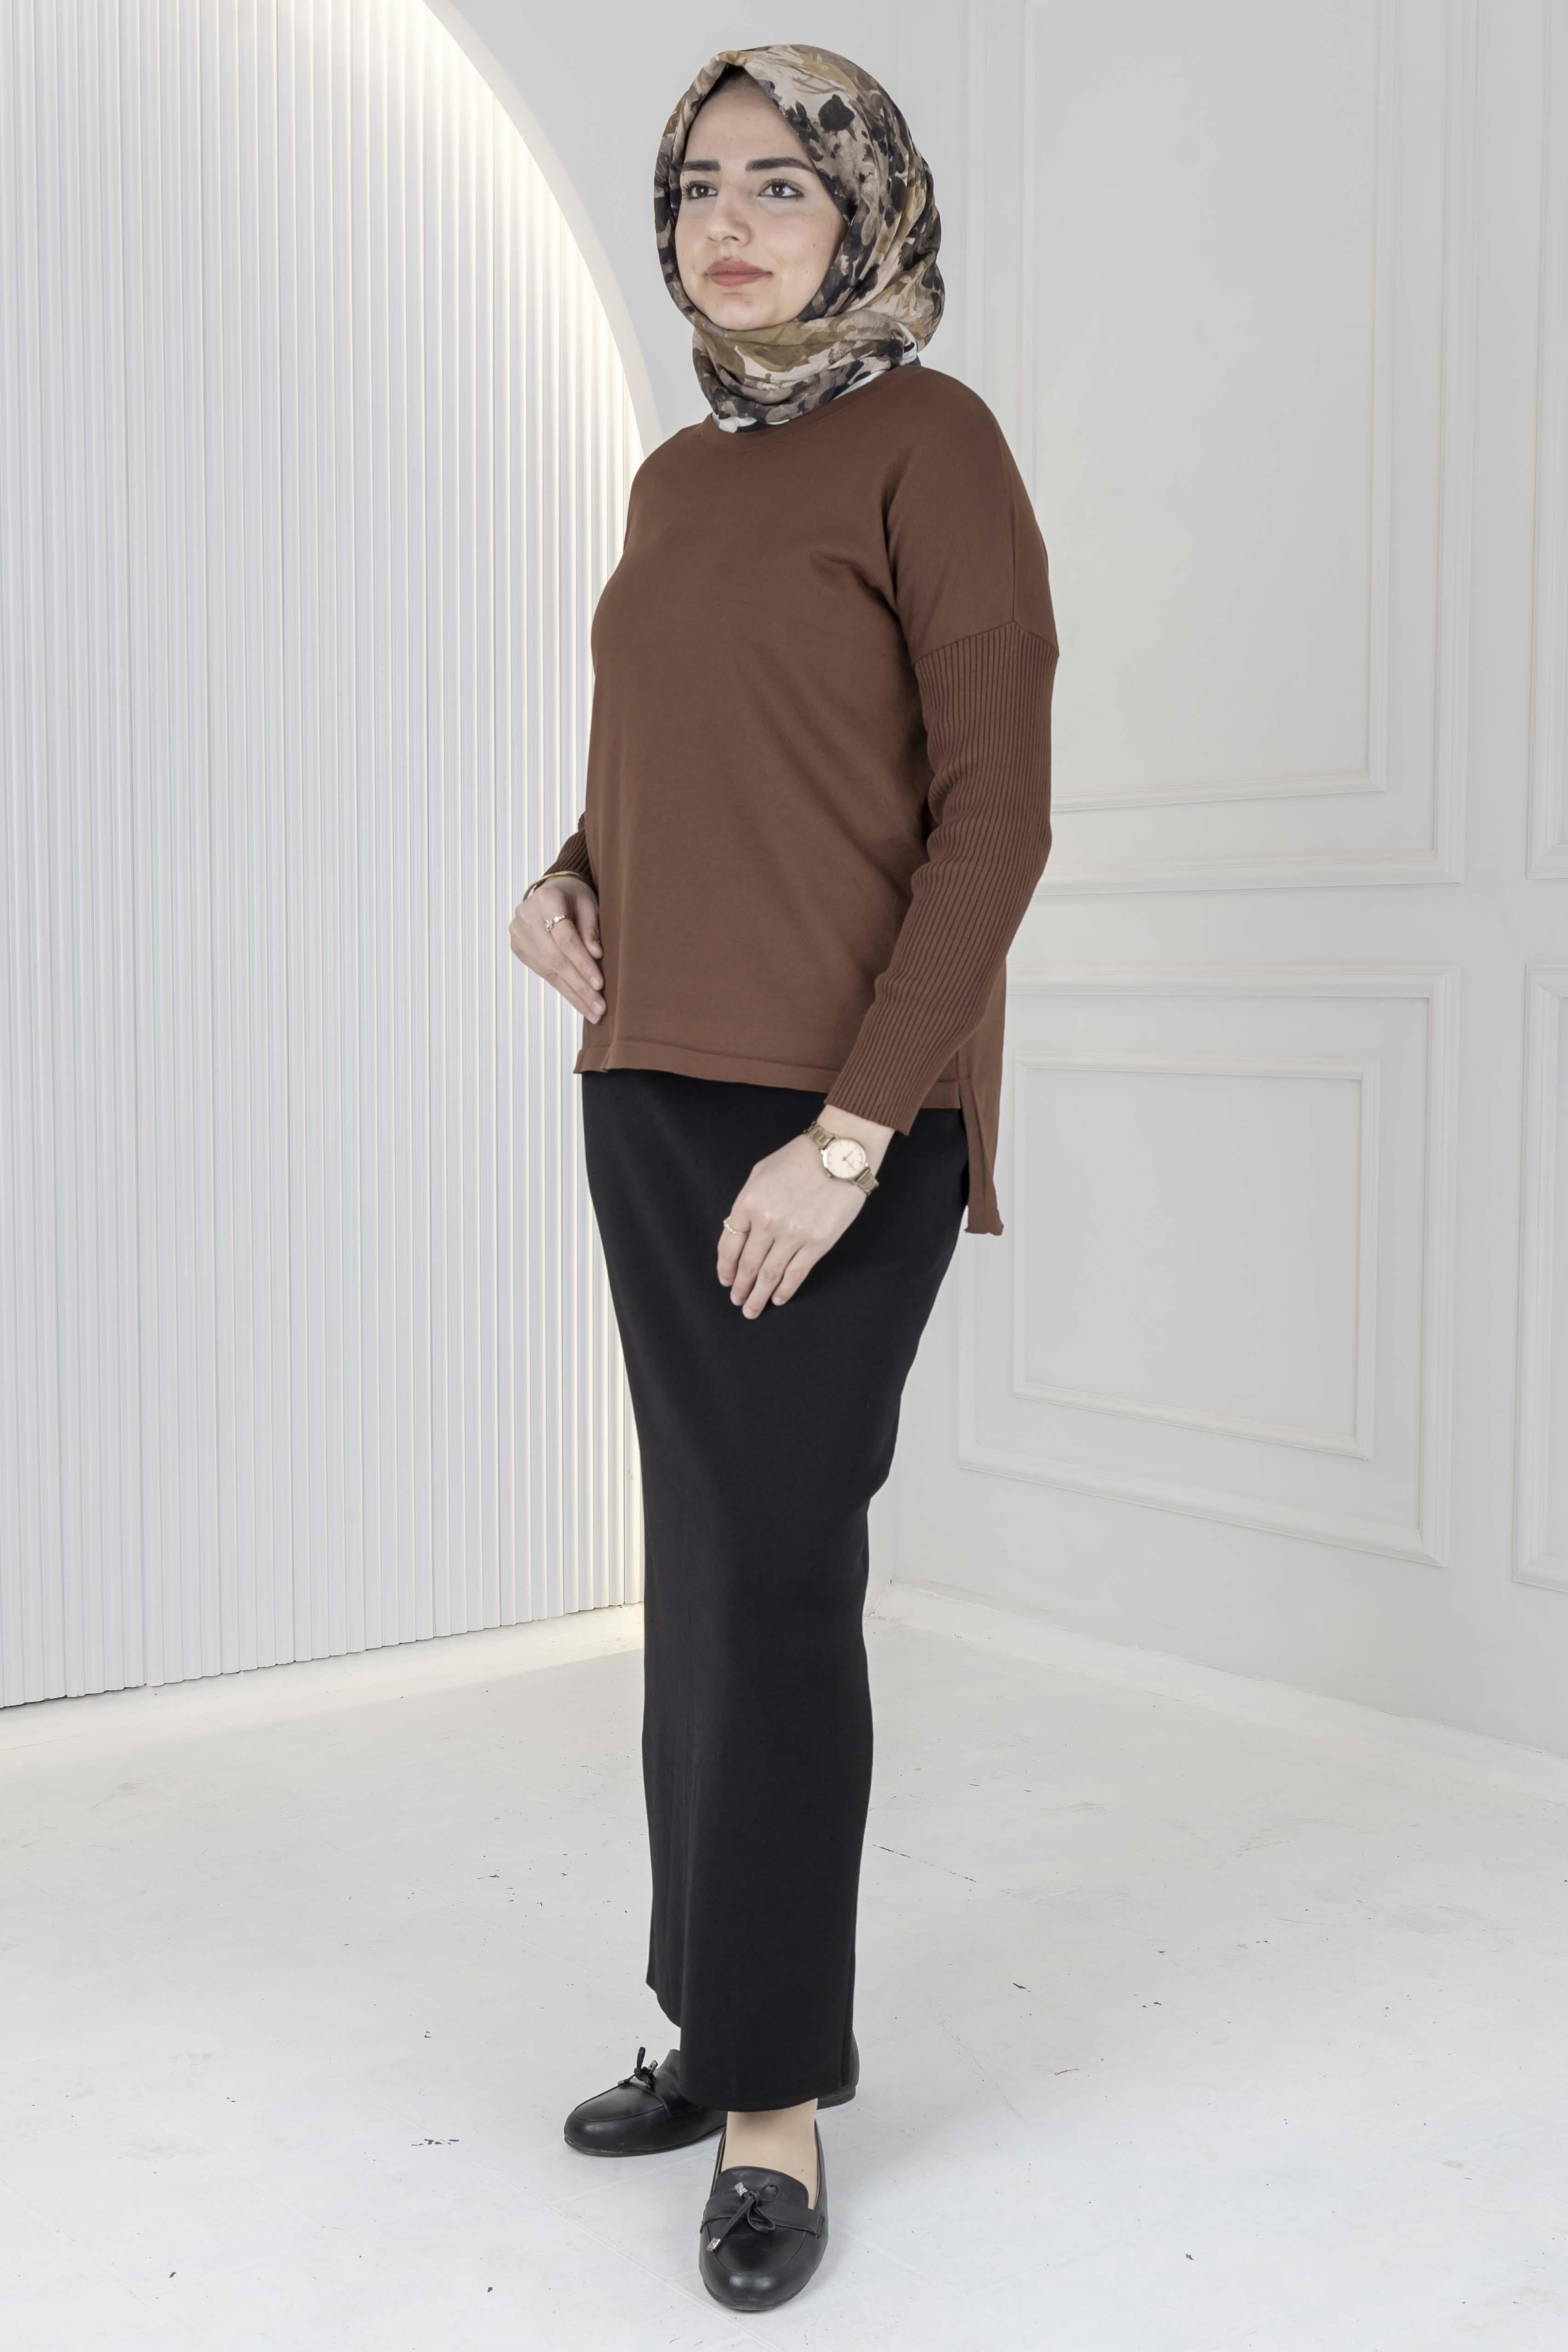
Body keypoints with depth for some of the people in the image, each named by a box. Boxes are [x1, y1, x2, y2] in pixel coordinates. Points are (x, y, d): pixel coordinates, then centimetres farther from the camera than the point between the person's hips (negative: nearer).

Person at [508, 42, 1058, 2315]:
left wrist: (852, 1129, -18)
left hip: (836, 1109, -7)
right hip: (646, 1086, 7)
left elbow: (996, 813, -12)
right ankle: (725, 2018, 23)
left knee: (779, 1570, -5)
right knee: (700, 1561, 10)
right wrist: (567, 874, 5)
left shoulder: (929, 443, -6)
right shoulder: (673, 475, 16)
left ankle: (778, 2092, 9)